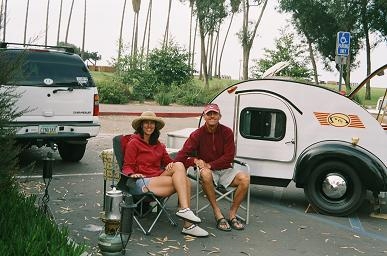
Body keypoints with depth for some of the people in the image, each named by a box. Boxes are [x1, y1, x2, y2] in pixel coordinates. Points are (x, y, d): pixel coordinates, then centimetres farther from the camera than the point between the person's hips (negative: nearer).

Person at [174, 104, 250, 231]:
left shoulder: (227, 132, -2)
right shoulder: (197, 134, -3)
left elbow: (229, 157, -6)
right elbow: (182, 155, -10)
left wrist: (209, 165, -15)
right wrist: (195, 161, -31)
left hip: (224, 169, 2)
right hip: (207, 170, -2)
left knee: (245, 178, -25)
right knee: (205, 174, -38)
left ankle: (232, 215, -9)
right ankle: (218, 215, -27)